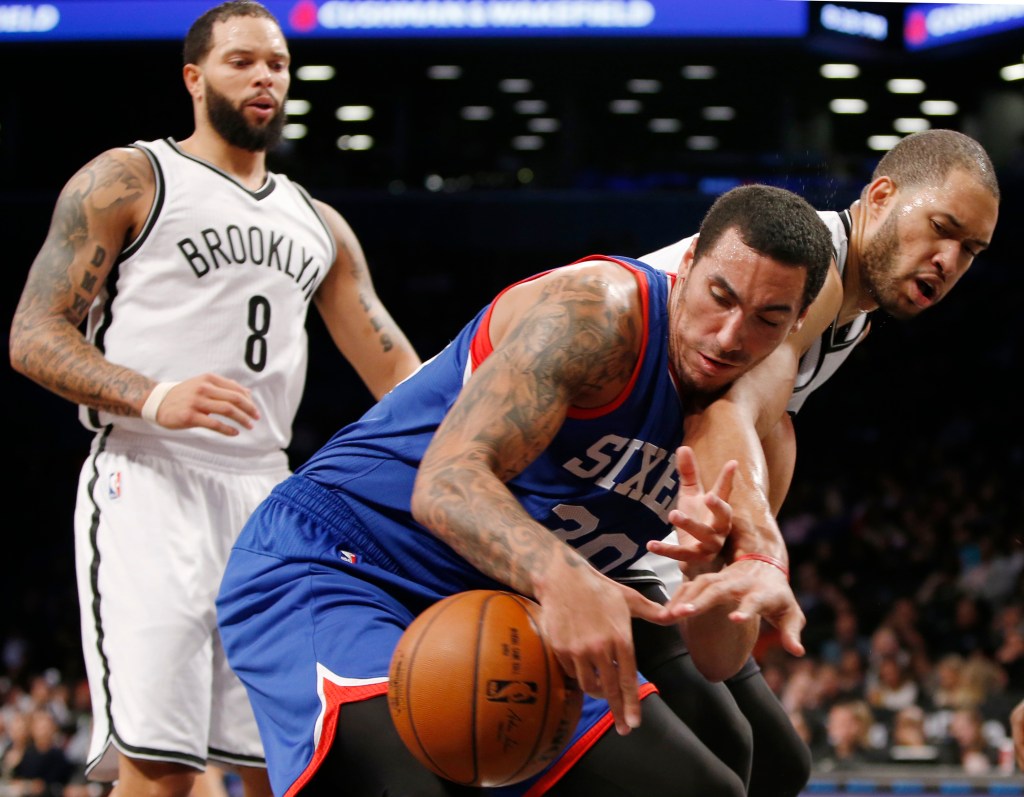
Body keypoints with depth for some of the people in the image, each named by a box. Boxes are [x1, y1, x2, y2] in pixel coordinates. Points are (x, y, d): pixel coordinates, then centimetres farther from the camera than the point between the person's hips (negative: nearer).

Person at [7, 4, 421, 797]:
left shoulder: (319, 224, 21)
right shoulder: (127, 182, 4)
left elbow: (396, 371, 21)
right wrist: (154, 398, -21)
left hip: (267, 494, 6)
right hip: (149, 484, -6)